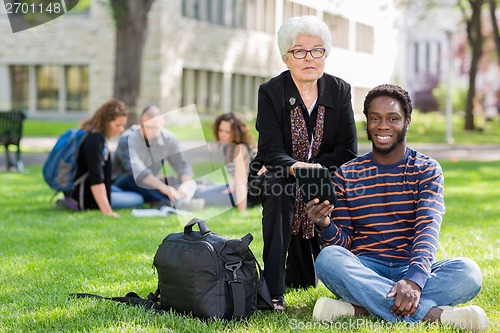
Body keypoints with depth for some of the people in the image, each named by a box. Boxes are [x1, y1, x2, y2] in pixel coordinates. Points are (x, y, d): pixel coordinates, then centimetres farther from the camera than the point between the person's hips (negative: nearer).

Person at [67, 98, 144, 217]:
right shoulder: (95, 140, -26)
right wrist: (106, 210, -36)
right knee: (138, 200, -2)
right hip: (85, 195, -10)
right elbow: (96, 179, -32)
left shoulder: (92, 134, 4)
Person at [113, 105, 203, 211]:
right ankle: (173, 202, -57)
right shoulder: (128, 139, -24)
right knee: (133, 179, -39)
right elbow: (136, 170, -39)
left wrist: (186, 184, -33)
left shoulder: (168, 138, -7)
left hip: (149, 187, 5)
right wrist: (163, 187, -51)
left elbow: (182, 165, -9)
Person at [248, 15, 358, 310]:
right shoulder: (271, 92, -12)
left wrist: (308, 168, -21)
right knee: (278, 189, -41)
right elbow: (272, 150, -22)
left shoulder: (340, 91, -5)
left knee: (305, 280, 2)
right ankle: (273, 290, -33)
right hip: (276, 174, -2)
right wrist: (293, 167, -44)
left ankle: (295, 269, 44)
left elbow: (348, 151, -8)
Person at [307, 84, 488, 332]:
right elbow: (343, 243, 7)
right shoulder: (346, 175, 8)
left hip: (414, 270, 0)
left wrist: (414, 279, -32)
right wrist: (325, 226, -18)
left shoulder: (427, 170, 4)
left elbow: (428, 230, -12)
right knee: (328, 258, -32)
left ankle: (358, 308, -34)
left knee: (467, 272, -30)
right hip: (364, 272, 1)